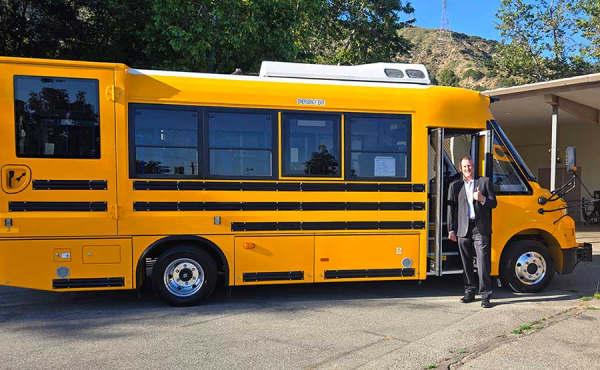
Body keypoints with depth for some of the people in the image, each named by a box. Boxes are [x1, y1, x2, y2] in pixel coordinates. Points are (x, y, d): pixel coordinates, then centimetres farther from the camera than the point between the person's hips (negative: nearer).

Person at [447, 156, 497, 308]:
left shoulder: (485, 182, 9)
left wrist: (482, 199, -14)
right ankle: (469, 292, 22)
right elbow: (451, 209, 8)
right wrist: (451, 230, 3)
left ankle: (485, 295, -1)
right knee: (466, 263, 10)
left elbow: (493, 203, 8)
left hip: (480, 228, -2)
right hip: (463, 229, 2)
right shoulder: (455, 186, 11)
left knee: (483, 261, -7)